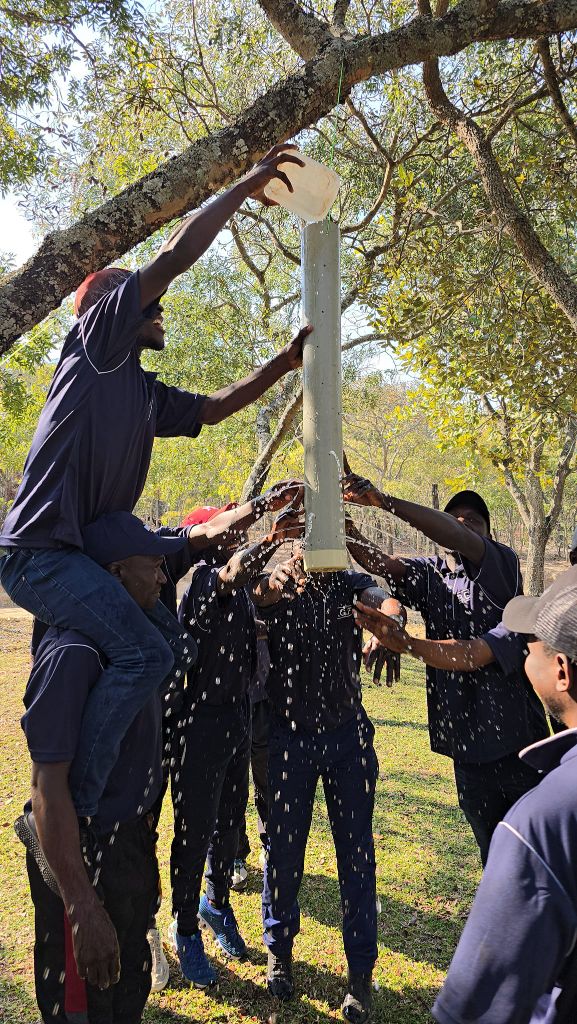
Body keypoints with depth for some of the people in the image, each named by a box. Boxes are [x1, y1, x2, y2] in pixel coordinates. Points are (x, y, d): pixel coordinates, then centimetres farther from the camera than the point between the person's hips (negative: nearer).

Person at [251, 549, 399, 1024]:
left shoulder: (348, 583, -2)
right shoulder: (277, 586, -4)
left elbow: (384, 600, -21)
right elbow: (257, 594, -26)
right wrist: (273, 581, -50)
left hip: (348, 734, 1)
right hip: (291, 734, -1)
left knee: (357, 851, 5)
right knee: (284, 848, 9)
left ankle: (361, 970, 20)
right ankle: (280, 949, 32)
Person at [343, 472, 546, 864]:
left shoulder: (502, 564, -8)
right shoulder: (430, 574, 6)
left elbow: (457, 538, -27)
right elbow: (381, 562, -10)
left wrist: (383, 500, -37)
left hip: (516, 737, -4)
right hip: (468, 743, 4)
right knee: (492, 848, 20)